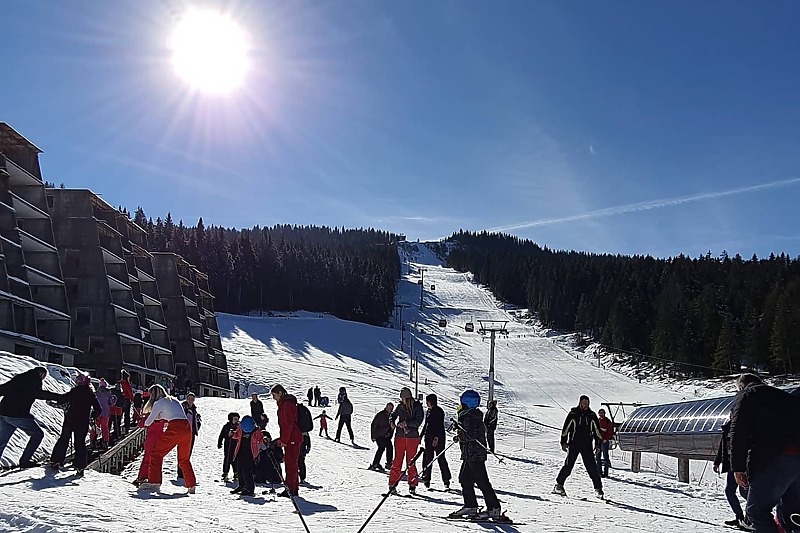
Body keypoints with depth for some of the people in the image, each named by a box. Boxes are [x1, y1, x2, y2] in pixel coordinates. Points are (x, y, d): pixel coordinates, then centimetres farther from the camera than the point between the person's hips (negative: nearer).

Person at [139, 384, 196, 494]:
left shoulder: (159, 403, 6)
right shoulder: (175, 401, 26)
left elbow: (149, 422, 8)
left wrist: (143, 424, 30)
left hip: (174, 429, -7)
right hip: (187, 428, 7)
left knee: (156, 453, 2)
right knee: (184, 459, 20)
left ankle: (154, 482, -10)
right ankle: (191, 486, 18)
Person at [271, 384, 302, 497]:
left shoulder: (287, 404, -14)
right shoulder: (283, 404, 18)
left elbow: (289, 424, -19)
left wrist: (284, 440, -17)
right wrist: (281, 439, 20)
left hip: (292, 439, -10)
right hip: (291, 439, 10)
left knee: (290, 463, -8)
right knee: (290, 463, 12)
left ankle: (291, 489, -7)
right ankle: (293, 489, 17)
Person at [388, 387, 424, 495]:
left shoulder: (417, 406, -4)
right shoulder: (400, 406, 6)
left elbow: (418, 421, -11)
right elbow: (393, 415, 21)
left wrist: (406, 423, -19)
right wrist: (392, 421, 0)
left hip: (412, 438, -2)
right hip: (400, 437, 2)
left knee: (410, 463, 2)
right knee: (397, 461, 0)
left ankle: (412, 485, 13)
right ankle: (392, 484, 5)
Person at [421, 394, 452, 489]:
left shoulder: (439, 411, -10)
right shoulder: (429, 411, 15)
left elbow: (440, 426, -17)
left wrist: (437, 437, -24)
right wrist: (421, 436, 22)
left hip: (438, 437, -8)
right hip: (429, 438, 8)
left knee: (440, 458, -4)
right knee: (428, 458, 5)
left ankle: (446, 480, 3)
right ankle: (426, 479, 9)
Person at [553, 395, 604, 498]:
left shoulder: (592, 415, 7)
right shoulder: (573, 414, 0)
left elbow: (597, 430, 13)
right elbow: (565, 428, 3)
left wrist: (597, 444, 8)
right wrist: (563, 442, 0)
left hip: (587, 446, 2)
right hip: (574, 444, -2)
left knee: (592, 467, -3)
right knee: (568, 465, -4)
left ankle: (598, 488, 5)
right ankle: (559, 485, 8)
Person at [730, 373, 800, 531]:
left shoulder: (745, 396, 10)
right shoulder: (784, 396, 29)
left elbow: (738, 432, -4)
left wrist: (738, 468, -6)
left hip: (774, 461, -7)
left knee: (756, 511, 2)